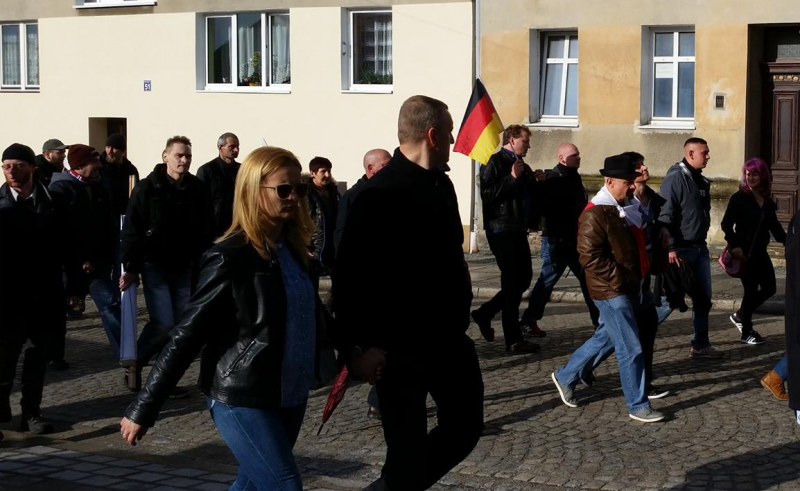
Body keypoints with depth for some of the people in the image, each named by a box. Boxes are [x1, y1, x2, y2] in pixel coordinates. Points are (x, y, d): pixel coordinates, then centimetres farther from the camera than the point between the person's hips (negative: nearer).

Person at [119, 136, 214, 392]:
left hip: (184, 267, 4)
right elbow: (132, 230, -9)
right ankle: (134, 364, 11)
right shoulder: (147, 188, -8)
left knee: (182, 324, 3)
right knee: (163, 322, -12)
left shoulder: (197, 189, 1)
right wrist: (131, 267, -12)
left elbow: (205, 231, 7)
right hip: (155, 266, -4)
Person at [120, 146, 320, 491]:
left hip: (290, 396, 8)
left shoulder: (293, 248, 6)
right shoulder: (231, 257, -15)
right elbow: (187, 335, -15)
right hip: (243, 400, -8)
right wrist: (142, 410, -14)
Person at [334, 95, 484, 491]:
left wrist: (458, 318, 18)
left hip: (448, 339, 8)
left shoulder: (441, 184, 9)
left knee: (466, 428, 16)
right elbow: (350, 275, -21)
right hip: (400, 348, -8)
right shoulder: (378, 195, -18)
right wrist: (354, 347, -24)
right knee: (409, 450, -1)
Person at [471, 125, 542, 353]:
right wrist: (512, 177, -24)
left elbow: (530, 196, 24)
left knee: (524, 278, 12)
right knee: (512, 283, -6)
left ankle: (485, 313, 24)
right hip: (502, 230, -9)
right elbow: (487, 193, -20)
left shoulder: (522, 166, 18)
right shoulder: (495, 163, -9)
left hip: (518, 230, 9)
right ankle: (513, 339, 0)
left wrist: (535, 181, 5)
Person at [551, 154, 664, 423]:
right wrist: (619, 278, -19)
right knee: (631, 348, -5)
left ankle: (566, 377, 36)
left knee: (604, 338, 21)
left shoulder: (626, 209, 11)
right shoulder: (595, 214, -18)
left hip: (628, 288, 10)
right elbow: (590, 256, -22)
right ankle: (638, 406, 5)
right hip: (611, 290, -9)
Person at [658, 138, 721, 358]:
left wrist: (702, 241, 17)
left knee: (703, 298, 10)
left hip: (699, 248, 8)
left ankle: (700, 345, 19)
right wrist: (670, 248, -23)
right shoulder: (675, 178, -13)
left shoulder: (702, 181, 12)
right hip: (681, 249, -8)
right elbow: (665, 216, -19)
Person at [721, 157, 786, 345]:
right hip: (744, 252, -7)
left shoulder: (767, 201, 8)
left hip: (760, 251, 7)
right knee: (751, 290, -3)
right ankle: (746, 332, 11)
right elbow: (726, 224, -11)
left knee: (769, 288, 9)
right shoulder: (739, 198, -8)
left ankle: (740, 316, 28)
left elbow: (774, 226, 14)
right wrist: (734, 245, -22)